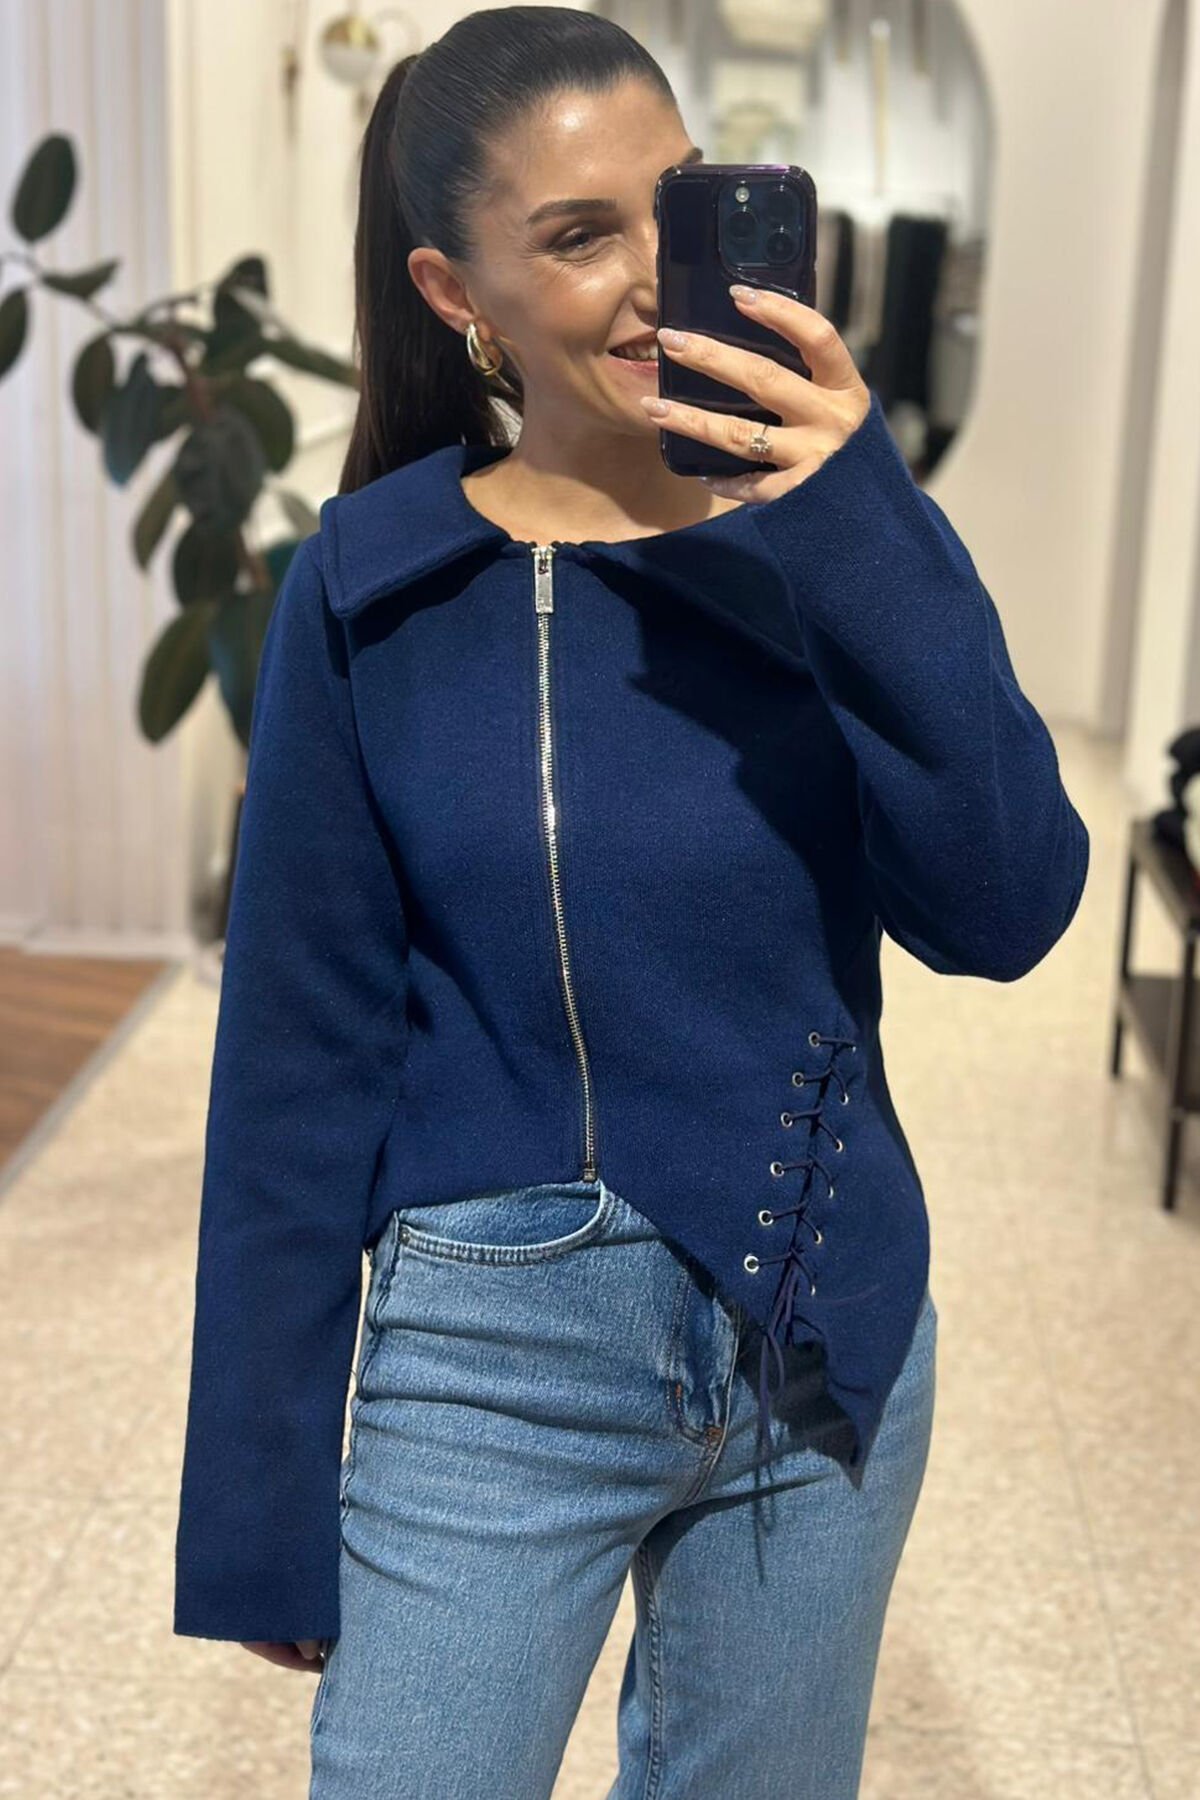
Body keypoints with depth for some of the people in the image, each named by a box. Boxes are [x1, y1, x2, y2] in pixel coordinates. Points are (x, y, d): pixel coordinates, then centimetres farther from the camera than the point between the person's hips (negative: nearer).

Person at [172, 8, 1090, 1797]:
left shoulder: (837, 534, -4)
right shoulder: (373, 590, -8)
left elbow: (1005, 914, -14)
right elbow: (301, 1048, -5)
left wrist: (863, 533, -25)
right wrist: (263, 1507, -2)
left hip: (823, 1342, 3)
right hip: (490, 1357, -2)